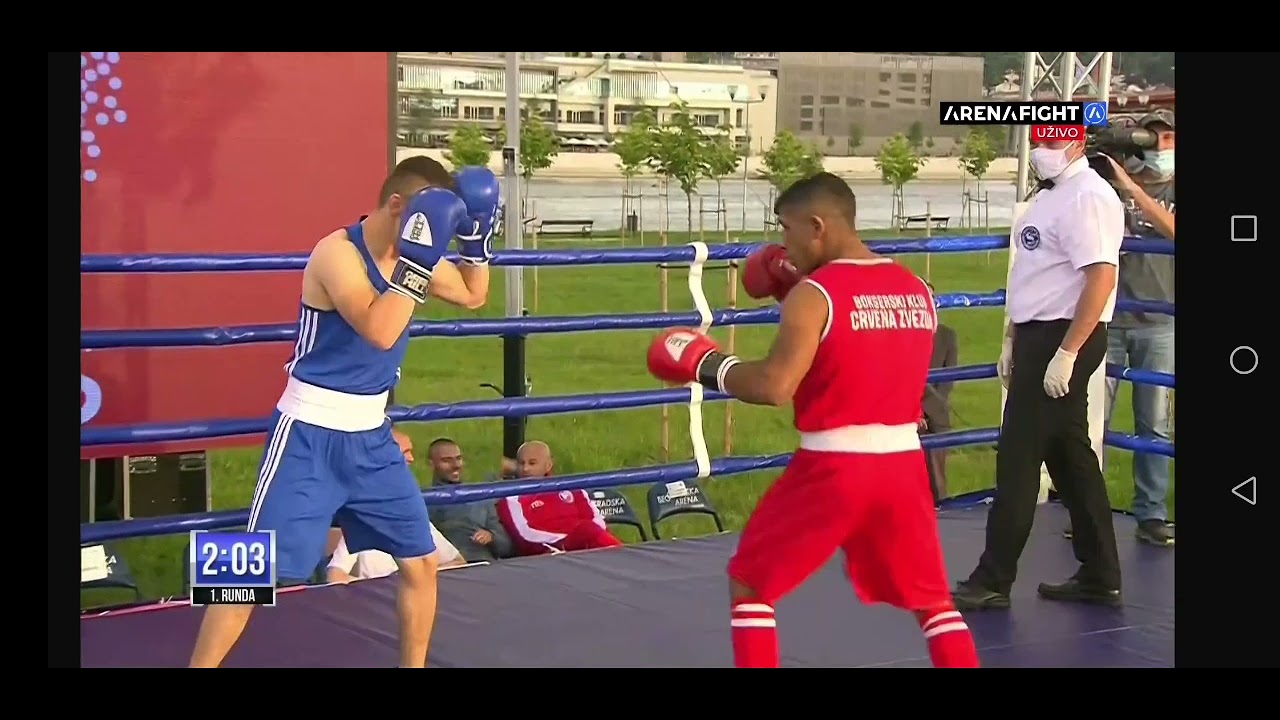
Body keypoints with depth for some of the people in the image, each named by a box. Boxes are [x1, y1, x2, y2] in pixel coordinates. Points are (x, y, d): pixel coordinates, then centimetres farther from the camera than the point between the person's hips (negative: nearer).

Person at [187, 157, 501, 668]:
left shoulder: (414, 256, 3)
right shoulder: (338, 252, -20)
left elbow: (473, 295, 20)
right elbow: (380, 332, -33)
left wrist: (477, 237, 4)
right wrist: (417, 260, -31)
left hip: (370, 436, 7)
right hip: (310, 436, -7)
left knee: (421, 562, 10)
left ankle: (415, 666, 26)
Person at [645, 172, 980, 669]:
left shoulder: (813, 294, -11)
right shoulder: (917, 291, 10)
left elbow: (774, 386, -21)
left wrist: (708, 365, -4)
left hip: (832, 467, -5)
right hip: (902, 462, 6)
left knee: (750, 584, 12)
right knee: (933, 599, 19)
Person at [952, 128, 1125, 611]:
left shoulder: (1087, 196, -16)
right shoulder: (1050, 195, 15)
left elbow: (1101, 277, -23)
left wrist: (1066, 354, -25)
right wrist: (1013, 339, 21)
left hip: (1063, 339, -10)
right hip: (1040, 336, 10)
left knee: (1018, 460, -6)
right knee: (1071, 457, 14)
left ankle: (994, 580, 2)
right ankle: (1099, 577, 22)